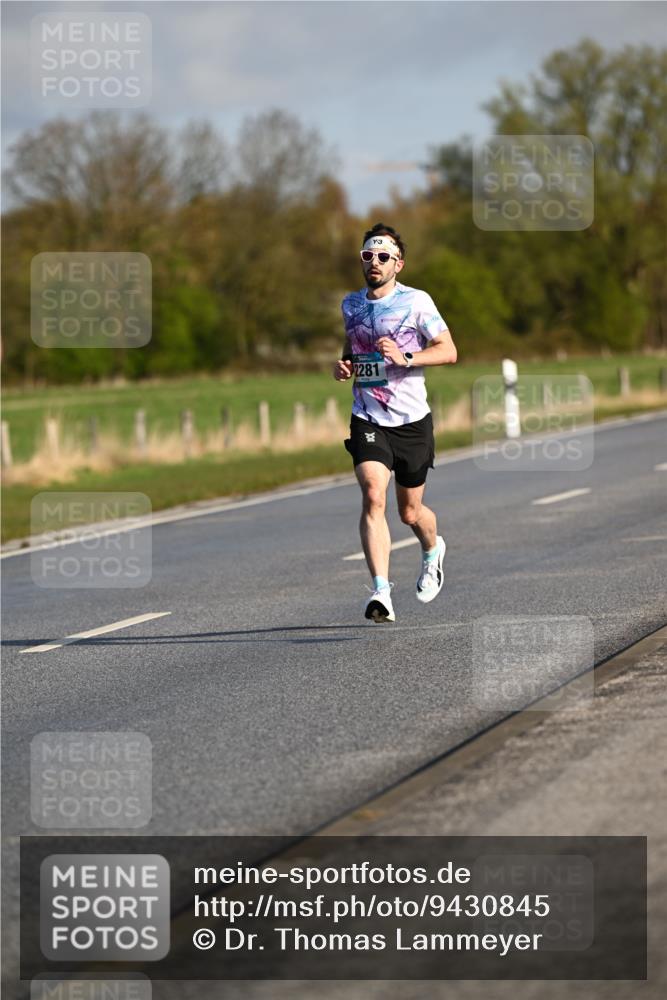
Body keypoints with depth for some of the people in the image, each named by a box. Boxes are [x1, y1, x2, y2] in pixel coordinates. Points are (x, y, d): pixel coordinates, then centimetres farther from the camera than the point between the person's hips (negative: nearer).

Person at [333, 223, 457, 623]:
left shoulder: (416, 301, -5)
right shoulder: (351, 304, 9)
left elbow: (448, 350, -8)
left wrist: (406, 357, -24)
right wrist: (343, 365, 4)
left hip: (412, 420, -2)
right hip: (367, 420, 2)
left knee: (410, 511, 10)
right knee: (373, 496, -21)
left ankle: (433, 550, 47)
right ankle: (382, 592, -27)